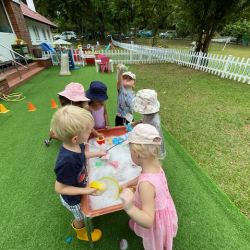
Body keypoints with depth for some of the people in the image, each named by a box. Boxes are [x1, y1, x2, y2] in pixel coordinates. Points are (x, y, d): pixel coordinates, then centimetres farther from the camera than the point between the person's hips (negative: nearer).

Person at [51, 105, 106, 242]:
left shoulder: (76, 145, -24)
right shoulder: (67, 162, -47)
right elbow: (60, 188, -32)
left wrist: (97, 154, 4)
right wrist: (86, 191, -30)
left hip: (80, 187, 6)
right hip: (73, 200, -6)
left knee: (81, 214, 37)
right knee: (80, 217, 28)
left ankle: (77, 223, 69)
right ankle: (82, 233, 61)